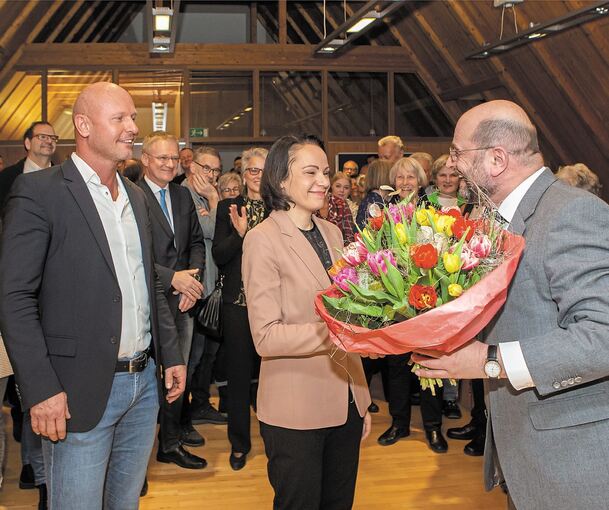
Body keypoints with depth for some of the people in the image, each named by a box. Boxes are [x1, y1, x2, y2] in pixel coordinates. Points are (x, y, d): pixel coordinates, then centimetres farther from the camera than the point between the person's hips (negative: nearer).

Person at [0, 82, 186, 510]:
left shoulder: (137, 197, 13)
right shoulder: (39, 192, -9)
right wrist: (41, 390, -18)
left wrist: (171, 355, 15)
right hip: (82, 393, -7)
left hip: (145, 381, 7)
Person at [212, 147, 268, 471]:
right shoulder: (228, 208, 5)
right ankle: (239, 442, 22)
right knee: (238, 372, 8)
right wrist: (239, 233, -17)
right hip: (238, 301, 1)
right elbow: (218, 255, -2)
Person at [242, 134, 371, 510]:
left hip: (346, 405, 6)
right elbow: (266, 337, -17)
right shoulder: (263, 239, -11)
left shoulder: (332, 232, 10)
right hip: (296, 412, -6)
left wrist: (361, 401, 16)